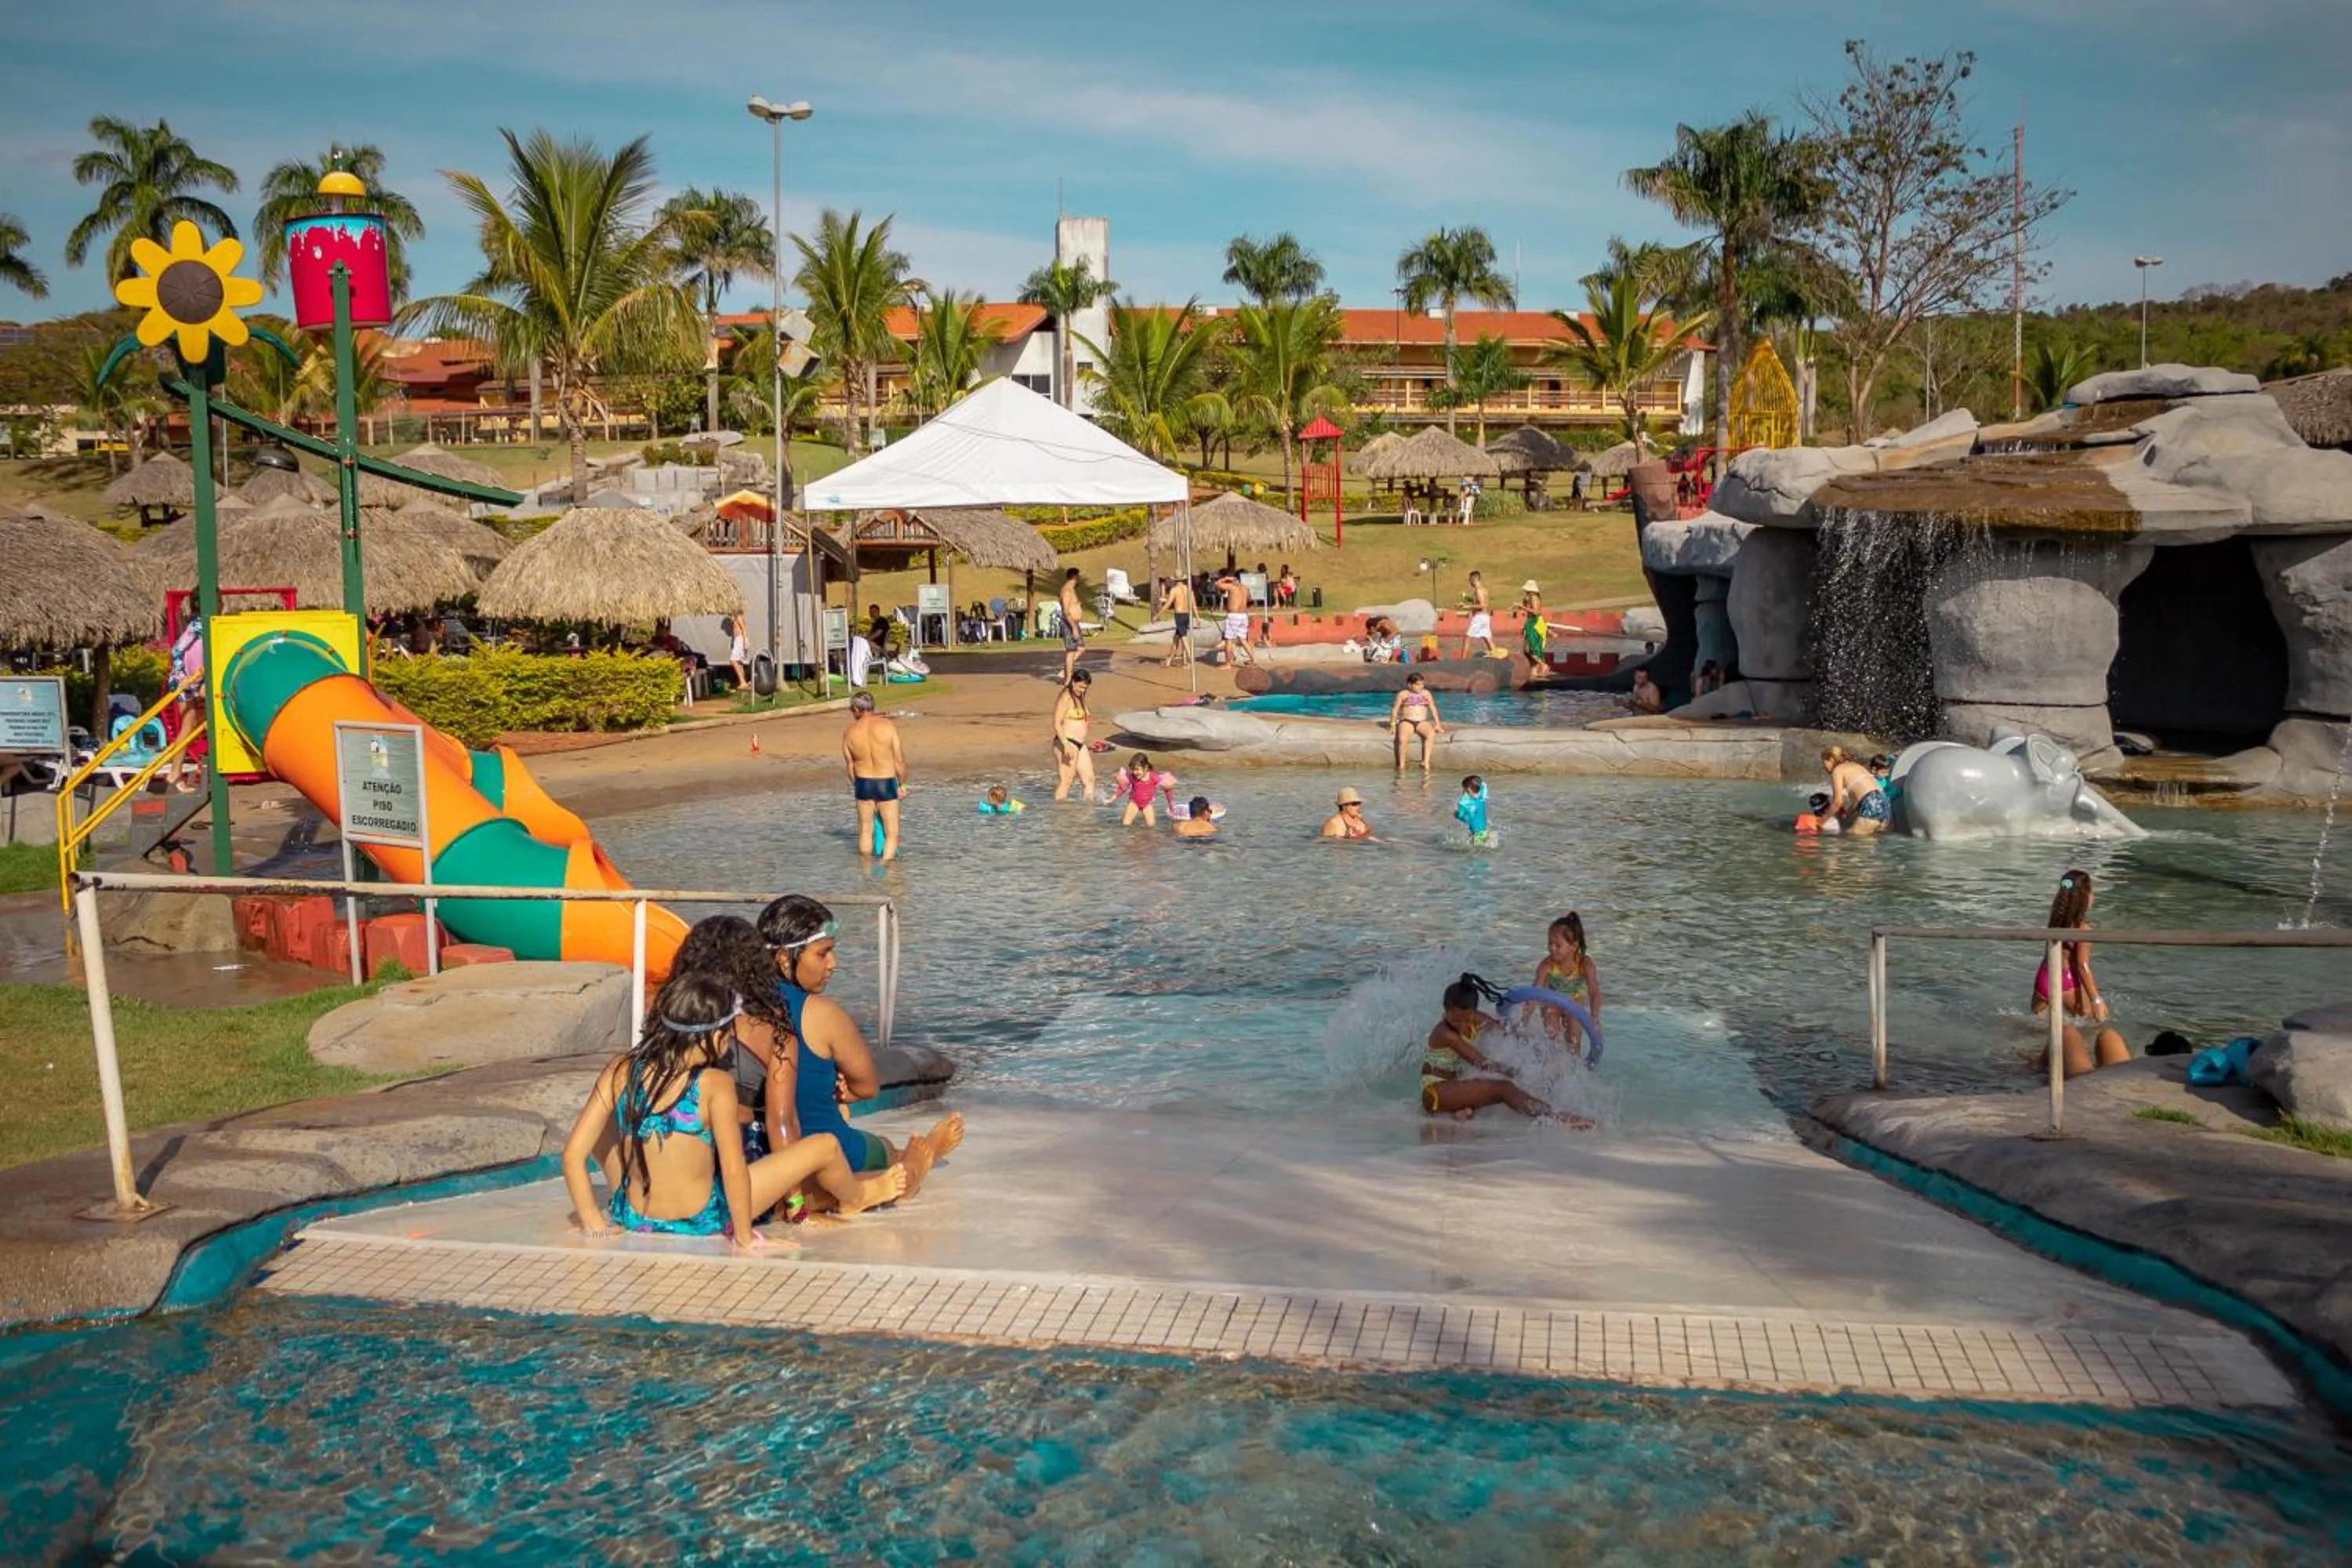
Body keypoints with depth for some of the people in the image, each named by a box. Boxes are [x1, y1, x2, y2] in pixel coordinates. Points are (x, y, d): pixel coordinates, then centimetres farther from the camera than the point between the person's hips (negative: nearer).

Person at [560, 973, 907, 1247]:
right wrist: (745, 1238, -10)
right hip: (702, 1223, -4)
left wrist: (594, 1224, 0)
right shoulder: (715, 1084, -21)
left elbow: (574, 1154, -9)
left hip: (632, 1219, 4)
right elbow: (734, 1170, -22)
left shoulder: (623, 1069, -9)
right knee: (826, 1146, 10)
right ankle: (855, 1197, 43)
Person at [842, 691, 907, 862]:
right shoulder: (888, 726, -11)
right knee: (892, 833, 4)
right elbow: (899, 761, -8)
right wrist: (902, 784, 7)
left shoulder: (849, 732, -5)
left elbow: (849, 765, 3)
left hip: (863, 783, 3)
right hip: (886, 784, -3)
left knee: (865, 831, 17)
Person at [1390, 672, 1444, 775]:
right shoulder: (1403, 694, 8)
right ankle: (1401, 766, -27)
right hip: (1407, 722, -2)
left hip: (1422, 723, 2)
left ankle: (1425, 763, -39)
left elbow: (1433, 709, 13)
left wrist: (1437, 725, 2)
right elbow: (1395, 710, 7)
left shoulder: (1426, 693, 14)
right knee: (1402, 738, -36)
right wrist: (1393, 726, -5)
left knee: (1431, 734, -34)